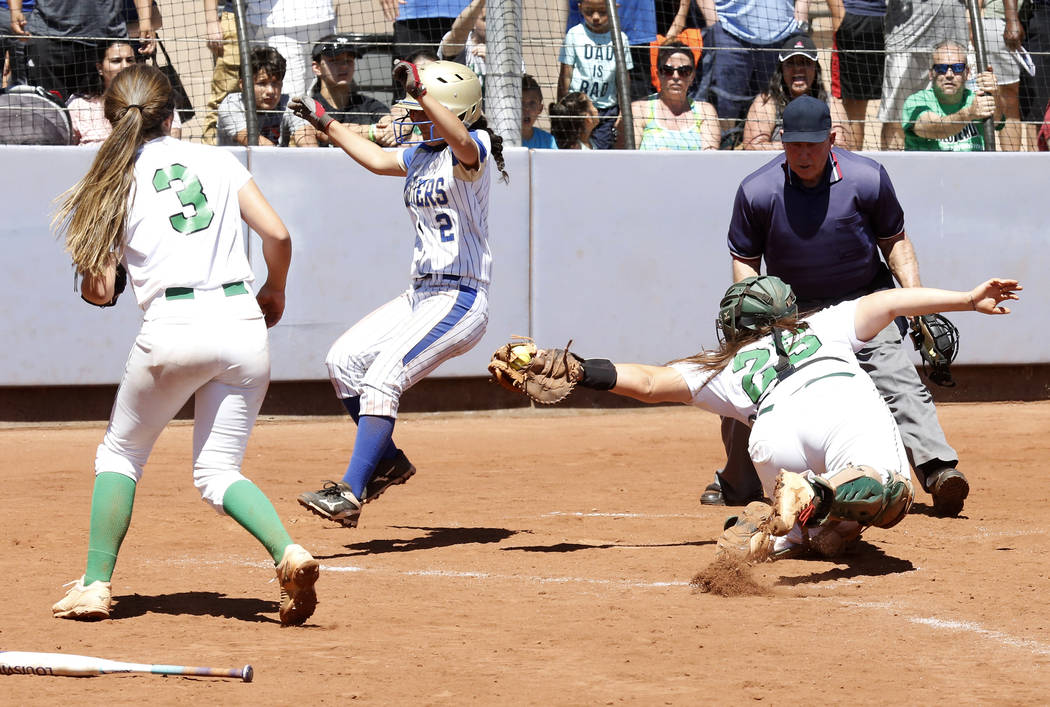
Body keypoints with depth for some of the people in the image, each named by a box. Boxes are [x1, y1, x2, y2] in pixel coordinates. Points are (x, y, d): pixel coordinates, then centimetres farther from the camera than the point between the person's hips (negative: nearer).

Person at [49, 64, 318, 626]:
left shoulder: (114, 179, 7)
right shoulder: (218, 161, 12)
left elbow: (100, 291, 2)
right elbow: (277, 235, 4)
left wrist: (95, 273, 24)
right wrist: (273, 292, 22)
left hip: (174, 327, -2)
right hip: (243, 323, 3)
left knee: (119, 453, 19)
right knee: (218, 472, 10)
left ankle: (96, 584, 12)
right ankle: (288, 553, -16)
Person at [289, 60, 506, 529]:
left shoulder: (475, 148, -11)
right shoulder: (422, 155, 15)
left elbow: (463, 143, -36)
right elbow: (377, 159, 33)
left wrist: (421, 90, -44)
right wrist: (326, 124, 37)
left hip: (459, 300, -10)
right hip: (420, 296, 10)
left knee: (380, 380, -22)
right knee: (343, 361, 8)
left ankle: (349, 495, -26)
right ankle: (387, 460, 21)